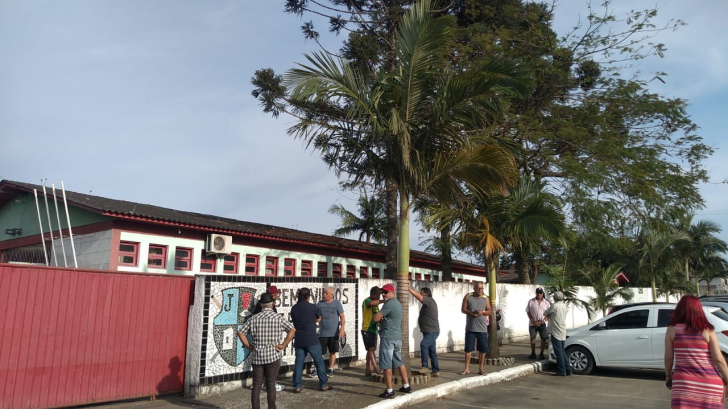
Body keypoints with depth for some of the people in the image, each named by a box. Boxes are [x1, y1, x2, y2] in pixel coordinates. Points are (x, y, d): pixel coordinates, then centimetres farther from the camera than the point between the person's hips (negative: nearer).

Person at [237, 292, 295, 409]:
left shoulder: (253, 319, 3)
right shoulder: (278, 318, -4)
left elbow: (240, 332, 4)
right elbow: (292, 329, -9)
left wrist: (248, 346, 8)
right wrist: (283, 345, -5)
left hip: (257, 356, 2)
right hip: (273, 355, -2)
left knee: (256, 385, 10)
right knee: (271, 384, 6)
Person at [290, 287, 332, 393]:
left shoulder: (294, 308, 5)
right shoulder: (312, 307, -7)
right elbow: (319, 319, 9)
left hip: (299, 340, 4)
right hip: (311, 339, -4)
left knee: (299, 362, 9)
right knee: (319, 361, 7)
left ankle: (297, 386, 9)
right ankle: (323, 384, 11)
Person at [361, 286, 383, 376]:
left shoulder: (376, 303, 16)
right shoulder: (367, 301, -9)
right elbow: (371, 303, -35)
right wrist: (383, 301, -32)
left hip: (374, 330, 8)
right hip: (367, 330, -8)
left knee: (371, 350, 10)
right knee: (371, 349, -12)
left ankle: (368, 369, 14)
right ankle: (375, 367, -14)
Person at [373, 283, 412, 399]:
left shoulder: (389, 304, -16)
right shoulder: (397, 303, 16)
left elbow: (376, 318, -17)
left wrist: (378, 315, 4)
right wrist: (382, 318, 2)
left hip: (388, 337, -10)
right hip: (397, 337, 10)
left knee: (387, 365, -4)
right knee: (399, 362, 18)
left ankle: (389, 391, -1)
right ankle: (406, 386, 24)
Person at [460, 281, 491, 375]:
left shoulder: (486, 298, 5)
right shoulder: (468, 296, 1)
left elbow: (489, 312, 6)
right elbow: (463, 309, 0)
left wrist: (483, 312, -14)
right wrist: (471, 313, -18)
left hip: (482, 329, 1)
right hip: (470, 328, -1)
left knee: (483, 350, 4)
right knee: (468, 349, 3)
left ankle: (481, 368, 18)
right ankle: (467, 368, 13)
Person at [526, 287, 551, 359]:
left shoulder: (546, 302, 1)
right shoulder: (531, 301, 0)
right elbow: (528, 312, 0)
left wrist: (542, 321, -12)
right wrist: (533, 321, -10)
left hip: (542, 324, 0)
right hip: (532, 324, 0)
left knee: (543, 339, -1)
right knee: (532, 338, 5)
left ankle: (541, 354, 10)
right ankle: (533, 353, 17)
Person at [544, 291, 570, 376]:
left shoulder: (555, 306, -18)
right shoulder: (564, 306, 8)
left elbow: (545, 313, -6)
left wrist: (548, 314, 14)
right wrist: (550, 315, 10)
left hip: (556, 332, -8)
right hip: (563, 332, 8)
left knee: (559, 352, -2)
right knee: (562, 351, 17)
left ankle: (561, 371, 2)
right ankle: (568, 369, 19)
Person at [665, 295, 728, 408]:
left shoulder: (672, 330, 1)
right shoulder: (707, 330, 0)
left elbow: (668, 358, 4)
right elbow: (718, 359, -4)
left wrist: (668, 376, 19)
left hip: (683, 383, -1)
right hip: (710, 384, 2)